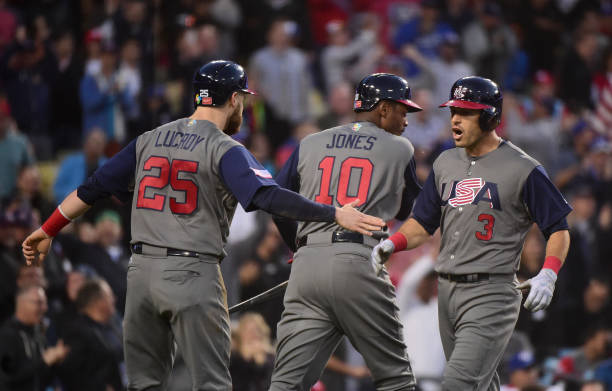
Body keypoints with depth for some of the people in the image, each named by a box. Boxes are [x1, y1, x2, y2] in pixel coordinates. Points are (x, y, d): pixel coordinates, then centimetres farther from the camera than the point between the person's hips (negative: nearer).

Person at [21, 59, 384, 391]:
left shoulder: (150, 140, 12)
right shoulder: (225, 150, -7)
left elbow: (95, 186, 13)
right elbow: (268, 196, -22)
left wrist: (49, 230, 21)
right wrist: (335, 214, -24)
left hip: (141, 270, 6)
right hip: (193, 276, -6)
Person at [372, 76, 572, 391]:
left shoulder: (522, 169, -6)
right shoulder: (446, 163, 14)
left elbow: (558, 230, -4)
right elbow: (422, 223, 17)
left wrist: (548, 275, -21)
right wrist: (393, 244, -4)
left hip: (491, 292, -7)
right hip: (447, 291, 7)